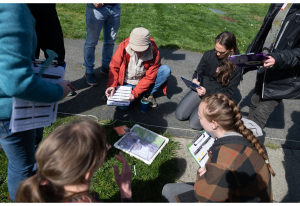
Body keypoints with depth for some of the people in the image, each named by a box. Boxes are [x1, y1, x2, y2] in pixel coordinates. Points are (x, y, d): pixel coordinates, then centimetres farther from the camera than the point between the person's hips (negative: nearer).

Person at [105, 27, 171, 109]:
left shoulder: (154, 53, -22)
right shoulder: (124, 46, -21)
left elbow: (149, 77, -18)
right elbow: (114, 67, -11)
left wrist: (135, 93, -27)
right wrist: (112, 85, -26)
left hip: (144, 81, 1)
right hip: (127, 83, 0)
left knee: (166, 70, -22)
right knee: (122, 106, -27)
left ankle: (149, 94, -4)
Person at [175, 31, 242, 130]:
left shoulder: (236, 67, -16)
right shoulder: (209, 54, -5)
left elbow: (228, 92, -12)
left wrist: (207, 91, -24)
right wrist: (195, 79, -16)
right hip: (200, 89, 4)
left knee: (195, 124, -16)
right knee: (180, 115, -6)